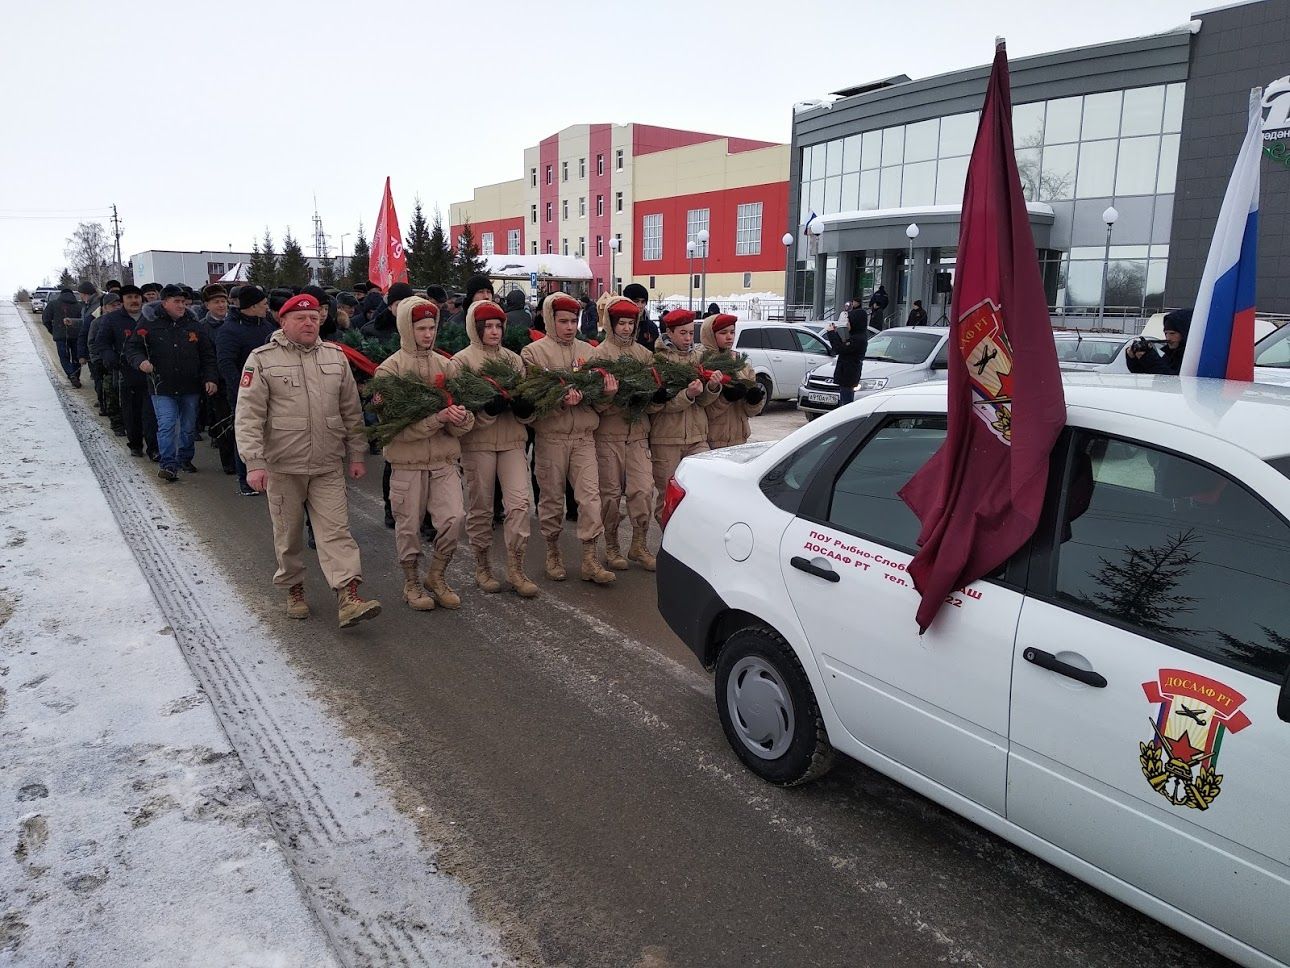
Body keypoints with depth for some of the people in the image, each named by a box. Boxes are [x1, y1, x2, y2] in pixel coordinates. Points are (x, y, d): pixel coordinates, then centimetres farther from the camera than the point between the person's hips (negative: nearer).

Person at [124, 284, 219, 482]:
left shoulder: (194, 327, 5)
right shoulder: (150, 327, -2)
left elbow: (208, 356, 8)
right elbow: (132, 348, 5)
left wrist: (211, 379, -2)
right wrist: (140, 361, -16)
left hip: (190, 387, 3)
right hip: (162, 387, -3)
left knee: (189, 426, 14)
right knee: (167, 425, -10)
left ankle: (185, 458, 32)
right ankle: (169, 464, -5)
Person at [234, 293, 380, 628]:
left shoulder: (336, 358, 8)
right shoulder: (262, 359, -3)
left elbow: (352, 412, 12)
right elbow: (249, 415, -8)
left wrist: (356, 454, 10)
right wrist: (254, 462, -15)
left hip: (328, 465, 2)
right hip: (283, 465, -2)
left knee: (336, 529, -5)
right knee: (288, 531, 11)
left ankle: (349, 598, -10)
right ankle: (293, 588, 30)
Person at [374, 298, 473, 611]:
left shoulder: (444, 365, 6)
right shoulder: (390, 368, -4)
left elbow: (464, 426, 3)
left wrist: (461, 418, -21)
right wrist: (437, 418, -24)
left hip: (444, 459, 3)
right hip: (407, 460, -3)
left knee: (454, 517, -7)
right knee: (409, 525, 6)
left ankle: (436, 575, 17)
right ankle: (411, 582, 27)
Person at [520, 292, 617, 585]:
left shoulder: (586, 351, 13)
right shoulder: (534, 352, 1)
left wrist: (606, 390, -10)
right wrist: (559, 398, -23)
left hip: (584, 435, 3)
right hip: (550, 436, -3)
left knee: (590, 494, -4)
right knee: (552, 496, 7)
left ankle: (590, 557, 2)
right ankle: (552, 551, 24)